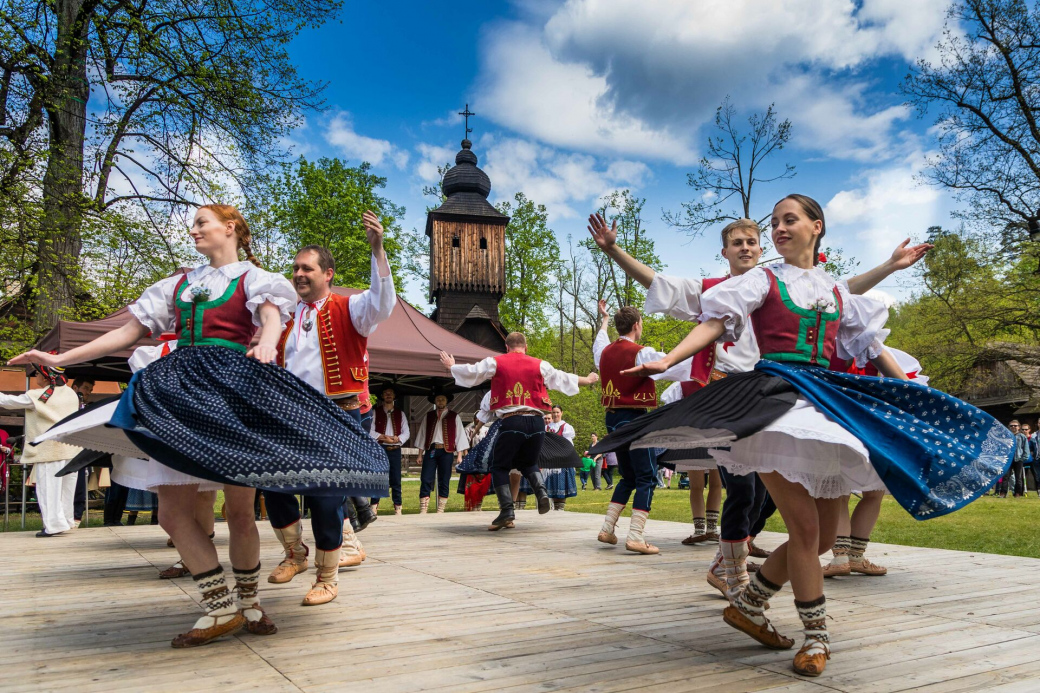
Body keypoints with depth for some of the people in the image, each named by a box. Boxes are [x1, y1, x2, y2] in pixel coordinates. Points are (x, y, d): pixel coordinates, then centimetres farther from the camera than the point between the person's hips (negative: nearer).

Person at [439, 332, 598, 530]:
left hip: (511, 422, -3)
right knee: (528, 463, 24)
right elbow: (564, 379, 18)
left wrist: (451, 366, 36)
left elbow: (470, 372, 16)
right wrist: (588, 380, 35)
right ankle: (541, 491, -2)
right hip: (536, 422, 3)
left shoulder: (495, 363, 5)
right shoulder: (540, 365, 9)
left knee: (500, 467, 10)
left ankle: (507, 511, -2)